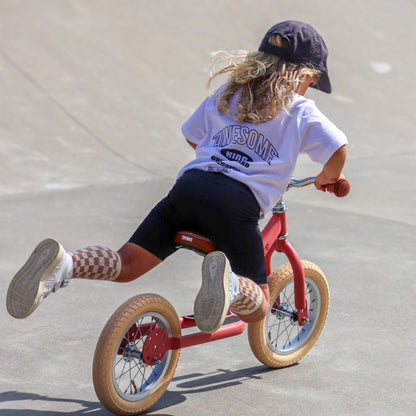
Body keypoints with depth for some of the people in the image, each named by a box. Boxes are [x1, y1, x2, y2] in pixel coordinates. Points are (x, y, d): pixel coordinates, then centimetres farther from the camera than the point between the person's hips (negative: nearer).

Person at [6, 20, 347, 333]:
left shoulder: (225, 95, 26)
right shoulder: (301, 111, 12)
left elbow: (193, 137, 36)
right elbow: (338, 149, 1)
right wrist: (328, 178, 23)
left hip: (191, 184, 4)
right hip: (240, 203, -4)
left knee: (127, 264, 7)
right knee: (255, 307, 4)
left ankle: (62, 264, -24)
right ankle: (228, 281, -33)